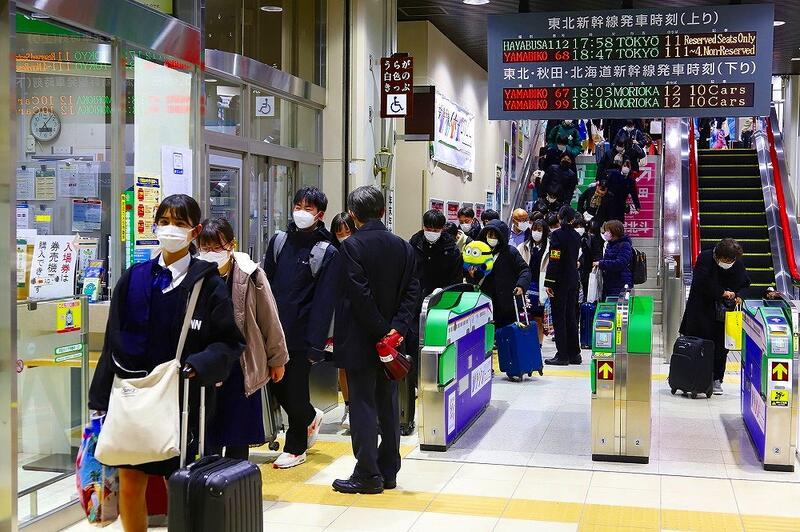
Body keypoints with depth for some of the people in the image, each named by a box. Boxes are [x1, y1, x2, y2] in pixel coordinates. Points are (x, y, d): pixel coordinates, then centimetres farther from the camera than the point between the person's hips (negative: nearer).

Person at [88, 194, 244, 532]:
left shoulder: (208, 283, -4)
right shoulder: (134, 279, 5)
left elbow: (230, 342, -5)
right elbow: (114, 342, 8)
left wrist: (195, 367, -22)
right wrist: (101, 399, 5)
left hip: (185, 400, -3)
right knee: (130, 484, 3)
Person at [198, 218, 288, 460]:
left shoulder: (251, 274, -9)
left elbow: (270, 320, 0)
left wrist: (277, 359, 7)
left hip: (243, 369, -1)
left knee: (238, 442, 8)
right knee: (208, 440, 6)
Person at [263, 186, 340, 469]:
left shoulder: (327, 253, -6)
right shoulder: (279, 241, 7)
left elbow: (324, 301, -10)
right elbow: (265, 283, 10)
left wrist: (316, 344, -14)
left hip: (300, 334, -5)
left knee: (295, 389, 4)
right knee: (277, 385, 12)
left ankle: (295, 447, 23)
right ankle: (310, 417, 39)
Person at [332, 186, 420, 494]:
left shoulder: (352, 246, -13)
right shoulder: (403, 247, 4)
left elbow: (360, 295, -18)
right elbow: (412, 290, -1)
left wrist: (382, 330, -12)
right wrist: (397, 328, -8)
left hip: (359, 339, -5)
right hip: (391, 337, 6)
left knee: (362, 404, 0)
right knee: (388, 403, 13)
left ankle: (367, 475, 4)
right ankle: (388, 471, 20)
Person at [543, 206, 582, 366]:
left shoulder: (557, 234, -13)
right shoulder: (576, 236, 8)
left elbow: (554, 261, -17)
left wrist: (548, 283, -16)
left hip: (559, 281, -7)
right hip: (573, 280, 7)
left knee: (559, 317, -2)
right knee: (570, 315, 13)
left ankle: (562, 355, -1)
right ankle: (574, 354, 16)